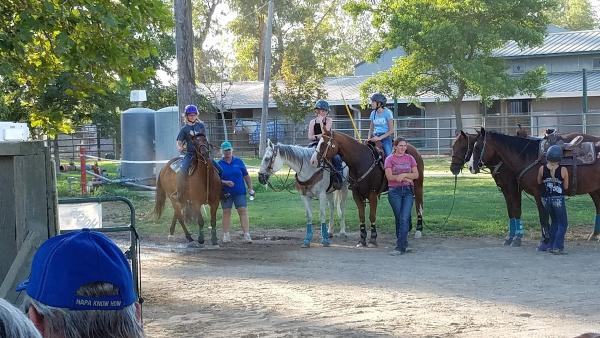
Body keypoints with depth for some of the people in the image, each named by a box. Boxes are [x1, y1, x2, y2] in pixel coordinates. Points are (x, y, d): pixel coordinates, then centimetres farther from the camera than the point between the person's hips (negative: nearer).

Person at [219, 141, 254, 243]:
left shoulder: (239, 162, 4)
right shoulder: (219, 164, 0)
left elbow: (246, 176, 8)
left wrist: (250, 188, 4)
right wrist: (225, 182, -20)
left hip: (239, 192, 0)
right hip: (226, 193, 0)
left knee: (243, 211, -6)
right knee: (226, 213, 6)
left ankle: (247, 235, -7)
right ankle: (226, 235, 14)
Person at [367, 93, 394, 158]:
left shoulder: (387, 112, -6)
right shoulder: (373, 113, 11)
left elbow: (391, 130, -8)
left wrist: (380, 138, -15)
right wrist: (369, 138, -2)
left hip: (385, 138, -5)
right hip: (375, 137, 5)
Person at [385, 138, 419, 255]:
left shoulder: (410, 158, 10)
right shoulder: (389, 159, 2)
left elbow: (416, 175, 4)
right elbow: (389, 176, -9)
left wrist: (403, 175, -11)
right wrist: (406, 178, -13)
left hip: (408, 191, 1)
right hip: (394, 191, -1)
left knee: (404, 219, -10)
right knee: (399, 219, 3)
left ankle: (400, 247, -12)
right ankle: (404, 244, 16)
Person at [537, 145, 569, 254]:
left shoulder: (542, 169, -7)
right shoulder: (563, 170, -13)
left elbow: (539, 182, 9)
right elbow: (566, 187, -3)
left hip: (546, 199, 4)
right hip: (558, 199, -4)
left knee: (555, 221, 22)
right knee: (563, 224, 9)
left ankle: (550, 245, 22)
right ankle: (557, 247, -2)